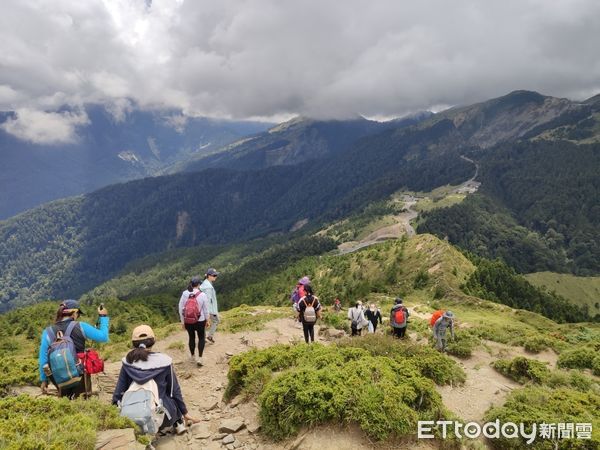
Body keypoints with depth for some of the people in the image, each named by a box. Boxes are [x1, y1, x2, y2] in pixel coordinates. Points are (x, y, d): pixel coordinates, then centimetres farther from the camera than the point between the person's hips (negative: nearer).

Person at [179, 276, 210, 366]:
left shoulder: (184, 294, -7)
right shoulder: (202, 295, -13)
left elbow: (181, 308, -1)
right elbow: (206, 309, -6)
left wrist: (182, 321, 9)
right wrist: (207, 320, 9)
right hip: (200, 321, -2)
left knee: (191, 337, 21)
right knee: (201, 338, 15)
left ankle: (193, 356, 37)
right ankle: (199, 358, 5)